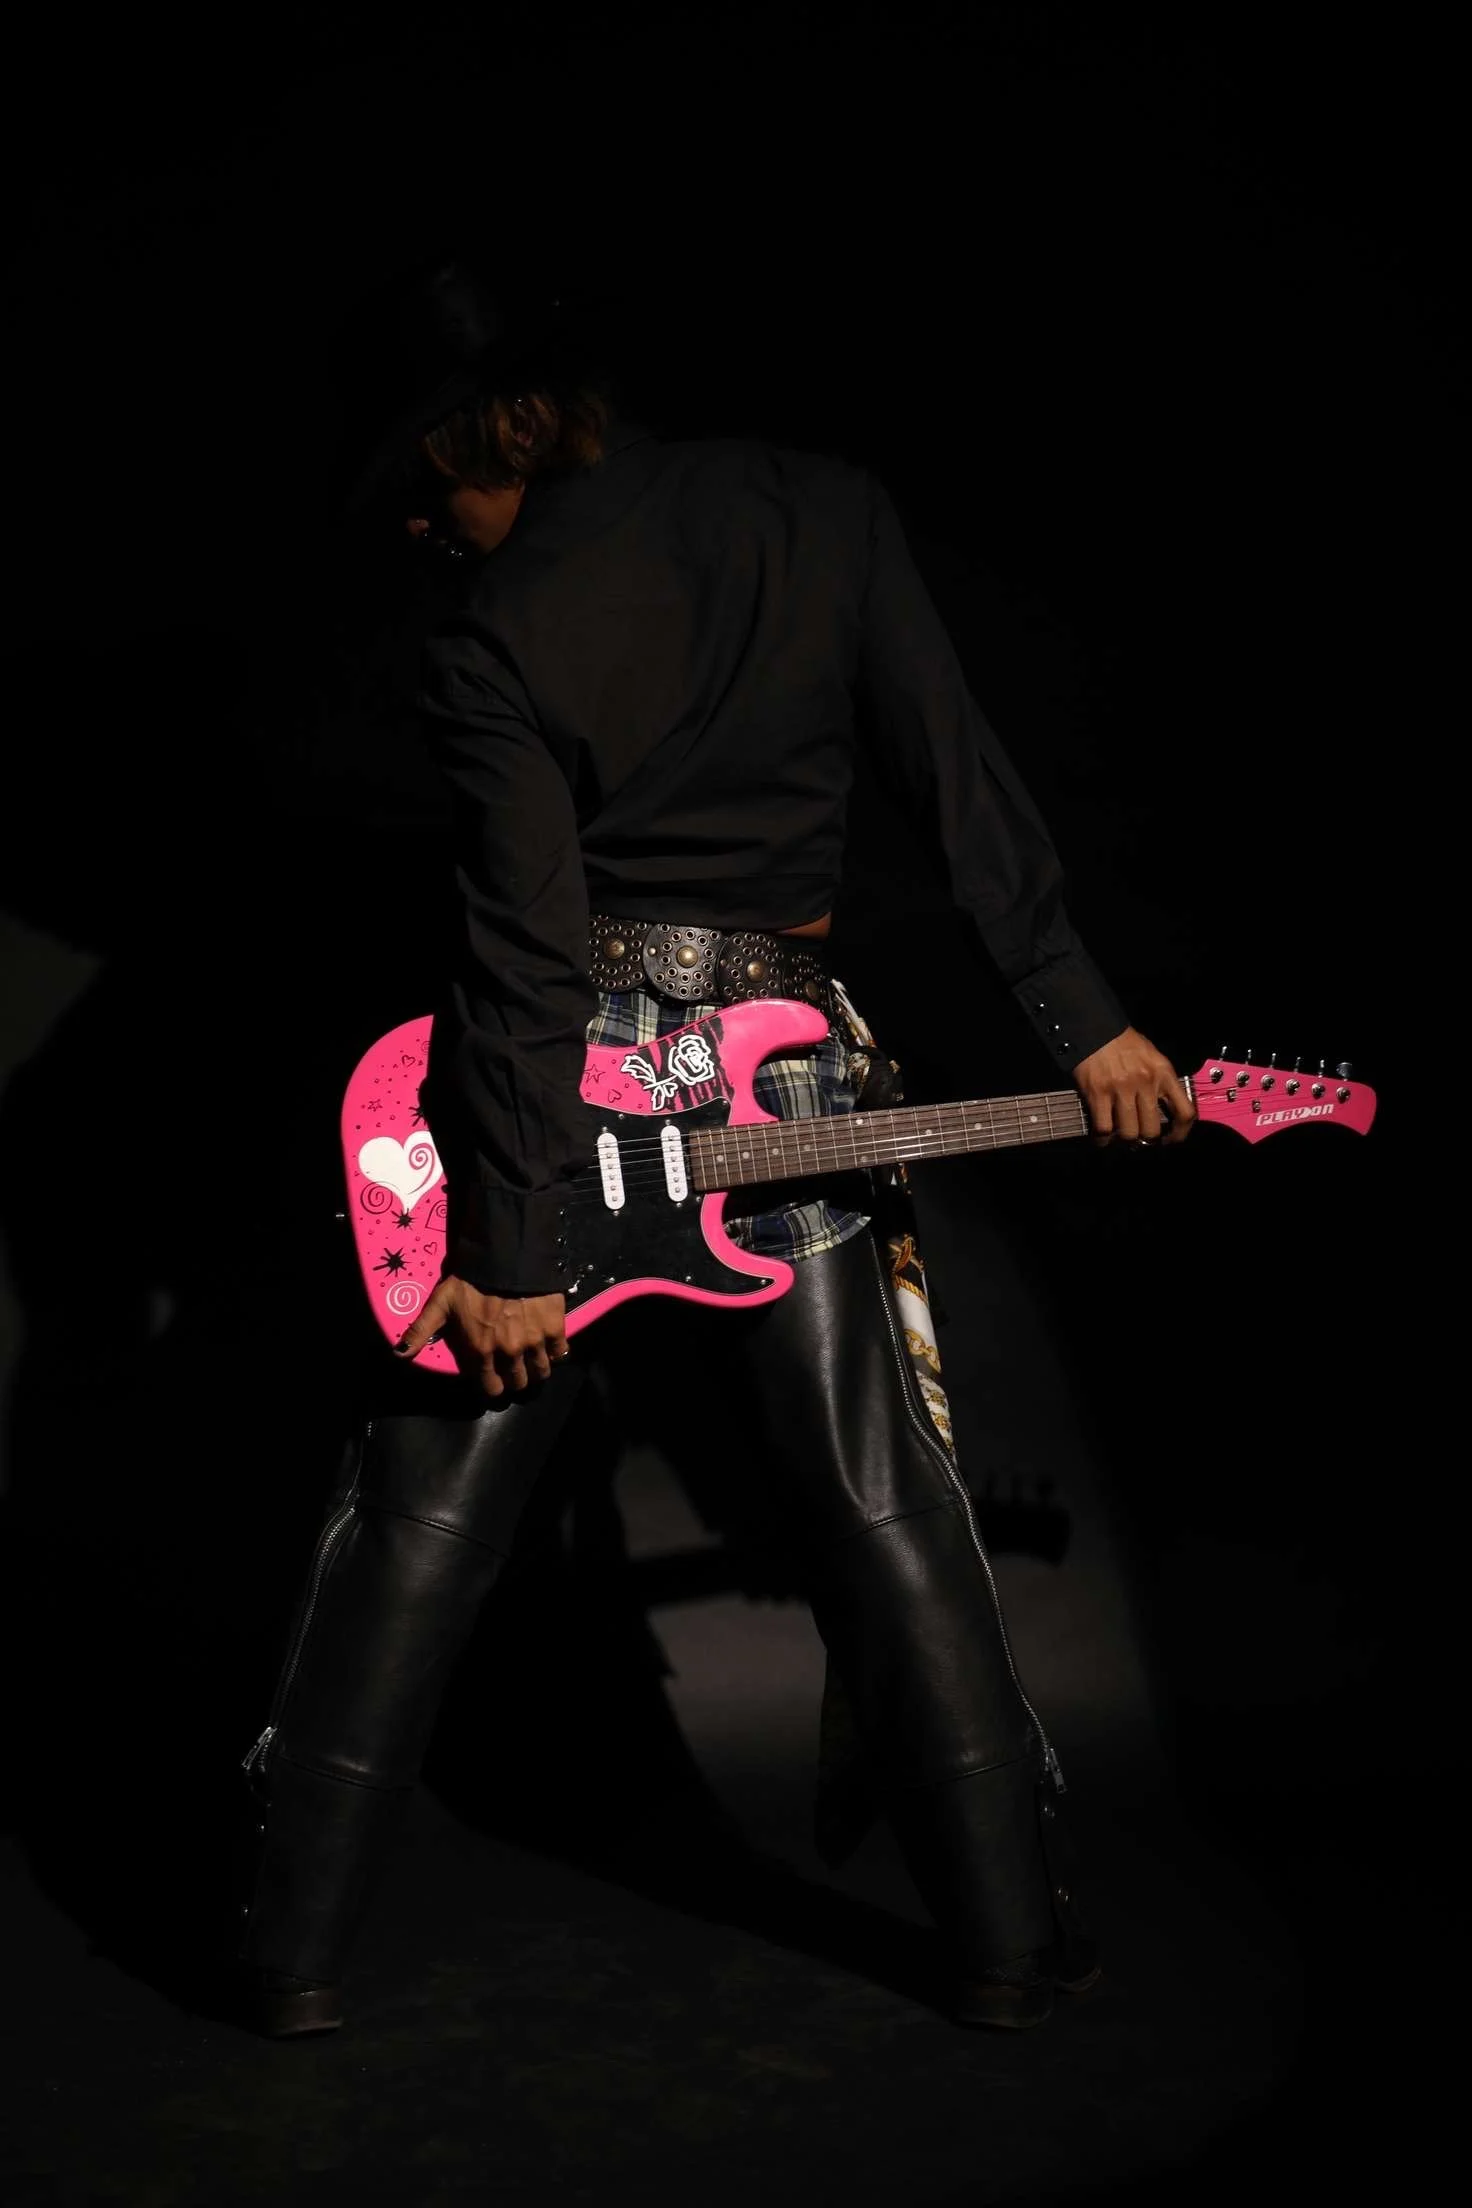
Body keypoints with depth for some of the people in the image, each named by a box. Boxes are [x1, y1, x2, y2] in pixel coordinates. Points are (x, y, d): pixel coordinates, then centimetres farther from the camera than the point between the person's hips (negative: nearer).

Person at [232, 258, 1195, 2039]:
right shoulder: (823, 510, 0)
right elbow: (964, 783, -2)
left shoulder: (490, 641, -11)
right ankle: (1011, 1937, 15)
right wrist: (1085, 1021, 2)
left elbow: (531, 952, -14)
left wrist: (508, 1252, -11)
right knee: (880, 1508, 11)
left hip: (565, 1073, -2)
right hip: (781, 1075, 3)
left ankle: (296, 1944, 14)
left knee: (419, 1520, 8)